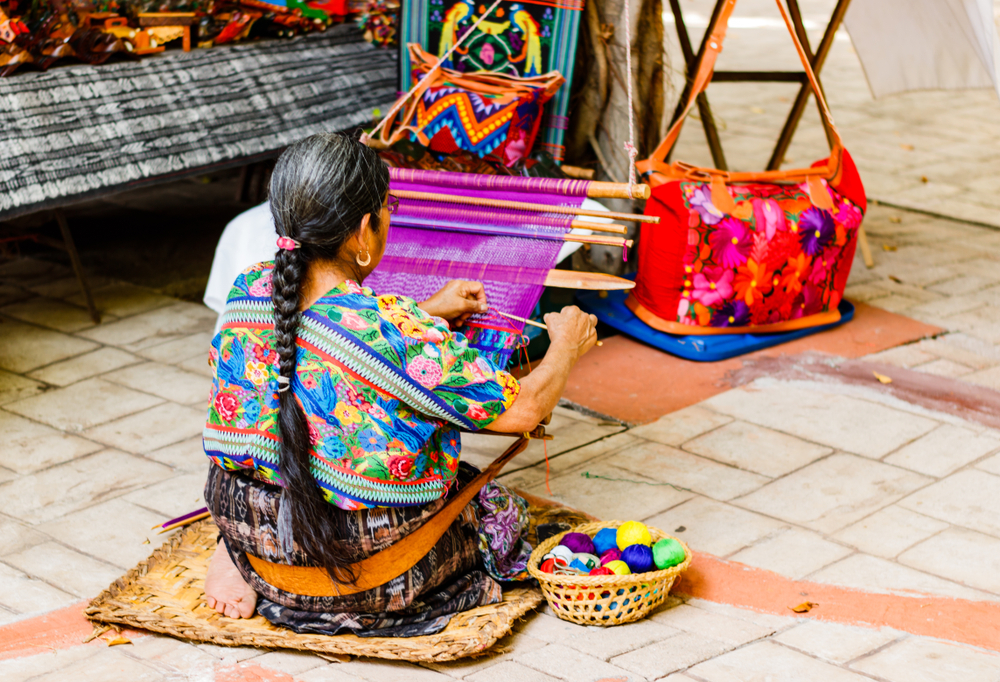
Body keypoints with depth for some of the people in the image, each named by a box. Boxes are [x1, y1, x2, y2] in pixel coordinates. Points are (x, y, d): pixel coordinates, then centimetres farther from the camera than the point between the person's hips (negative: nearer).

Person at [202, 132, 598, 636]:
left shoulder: (249, 290, -8)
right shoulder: (396, 332, -28)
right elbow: (523, 409, -16)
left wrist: (429, 312, 20)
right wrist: (565, 345, 4)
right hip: (360, 558, -5)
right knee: (501, 508, 21)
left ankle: (241, 559, 12)